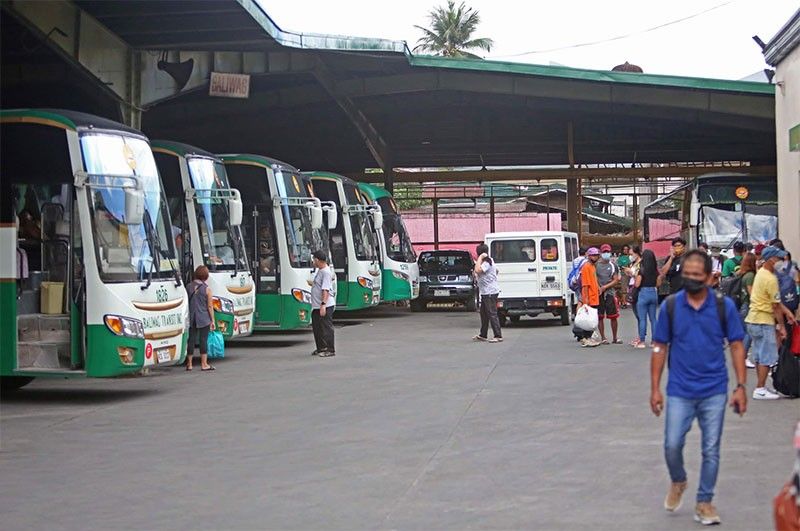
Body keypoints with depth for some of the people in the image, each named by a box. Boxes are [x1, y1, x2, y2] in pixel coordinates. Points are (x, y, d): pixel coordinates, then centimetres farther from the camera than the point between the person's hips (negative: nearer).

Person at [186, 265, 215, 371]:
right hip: (204, 319, -3)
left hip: (191, 319, 3)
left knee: (191, 340, 6)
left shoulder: (188, 287, 2)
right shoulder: (206, 289, -7)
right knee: (203, 340, 0)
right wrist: (212, 320, 2)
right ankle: (204, 364, 2)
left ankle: (189, 364, 10)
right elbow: (210, 306, -5)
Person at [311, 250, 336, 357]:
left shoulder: (326, 272, -17)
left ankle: (330, 350, 2)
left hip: (325, 306, -10)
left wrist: (323, 304, -29)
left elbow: (326, 290, -25)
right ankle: (321, 348, 26)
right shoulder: (320, 271, 14)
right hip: (316, 306, 10)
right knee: (316, 328, 15)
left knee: (326, 328, -4)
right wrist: (312, 284, 25)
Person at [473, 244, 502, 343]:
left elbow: (478, 270, -32)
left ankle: (498, 336, -10)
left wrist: (480, 258, -23)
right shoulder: (488, 261, 16)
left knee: (492, 314, -10)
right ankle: (483, 335, 25)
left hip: (490, 292, -11)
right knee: (484, 314, 17)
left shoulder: (487, 263, -17)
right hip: (485, 292, 11)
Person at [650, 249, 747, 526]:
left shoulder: (724, 306, -4)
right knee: (672, 445, -3)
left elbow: (736, 346, 1)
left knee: (711, 450, 5)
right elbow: (660, 347, 3)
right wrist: (655, 388, 1)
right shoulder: (670, 305, -2)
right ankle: (678, 482, 28)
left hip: (714, 391, 0)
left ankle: (704, 503, 20)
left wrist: (741, 386, -4)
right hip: (680, 391, 0)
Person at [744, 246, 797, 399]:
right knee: (767, 357, -4)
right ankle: (760, 390, -2)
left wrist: (786, 311, 5)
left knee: (759, 356, 14)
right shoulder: (770, 279, -21)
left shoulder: (761, 273, 8)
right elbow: (775, 306, -16)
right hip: (764, 322, -10)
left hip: (754, 319, 10)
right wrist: (781, 326, -8)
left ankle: (760, 387, 20)